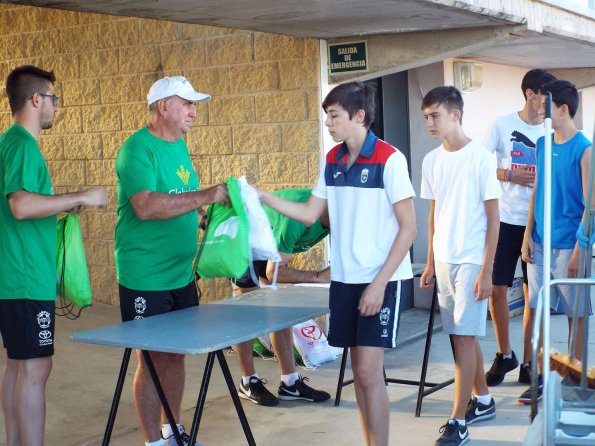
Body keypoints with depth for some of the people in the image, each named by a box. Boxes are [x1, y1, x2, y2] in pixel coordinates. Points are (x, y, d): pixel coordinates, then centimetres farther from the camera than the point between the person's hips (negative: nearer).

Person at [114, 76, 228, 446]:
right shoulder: (138, 149, -15)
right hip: (146, 279, -8)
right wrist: (204, 196, -32)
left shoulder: (179, 145, 11)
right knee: (153, 358, 1)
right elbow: (146, 206, -30)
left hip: (181, 275, 8)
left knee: (175, 353, 15)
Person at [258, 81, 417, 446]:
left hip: (381, 281, -6)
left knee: (369, 370, -8)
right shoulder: (333, 161, 7)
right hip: (344, 279, 6)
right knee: (359, 369, 10)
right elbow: (310, 214, 13)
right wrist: (262, 197, 1)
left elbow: (409, 229, -12)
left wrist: (379, 283, -16)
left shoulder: (389, 159, -12)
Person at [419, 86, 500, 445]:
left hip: (471, 262, -6)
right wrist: (430, 263, 13)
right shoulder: (432, 160, 6)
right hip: (443, 261, 6)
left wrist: (486, 270, -13)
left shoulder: (481, 158, -11)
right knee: (463, 334, 14)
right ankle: (483, 401, 30)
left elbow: (493, 217, -10)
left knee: (464, 336, -6)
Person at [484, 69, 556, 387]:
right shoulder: (502, 125, -1)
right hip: (505, 220, -1)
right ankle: (504, 354, 20)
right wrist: (509, 175, -14)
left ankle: (528, 361, 16)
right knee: (496, 289, 1)